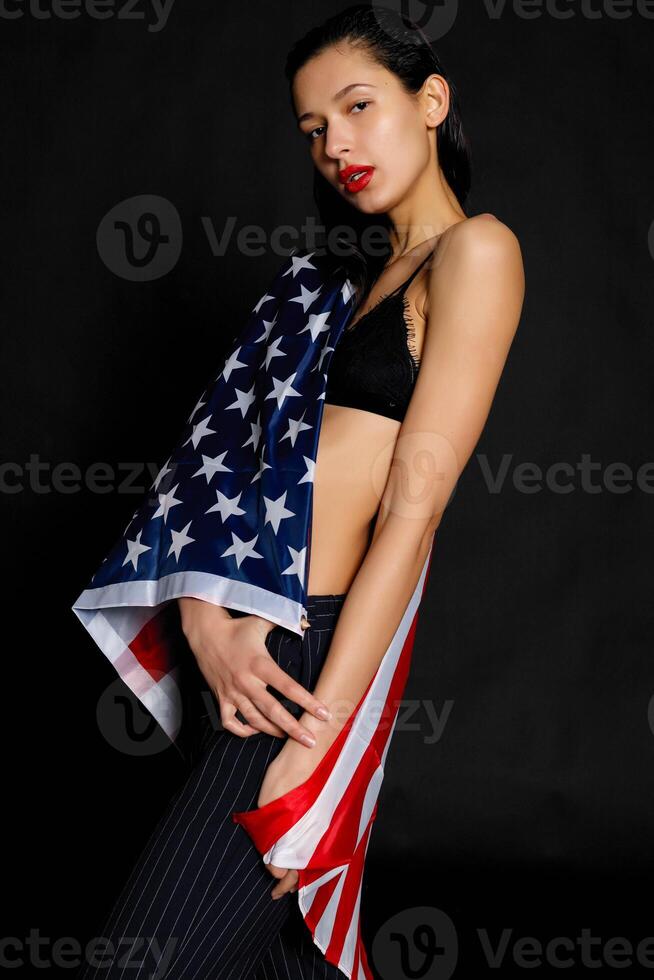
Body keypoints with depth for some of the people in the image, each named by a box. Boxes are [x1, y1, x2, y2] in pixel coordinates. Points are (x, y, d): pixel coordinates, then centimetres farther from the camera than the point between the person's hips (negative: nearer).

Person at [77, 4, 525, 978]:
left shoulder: (475, 250, -6)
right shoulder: (359, 276, 20)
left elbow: (415, 506, -15)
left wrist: (318, 734, -20)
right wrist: (203, 609, -10)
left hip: (311, 648, -8)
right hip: (245, 641, 8)